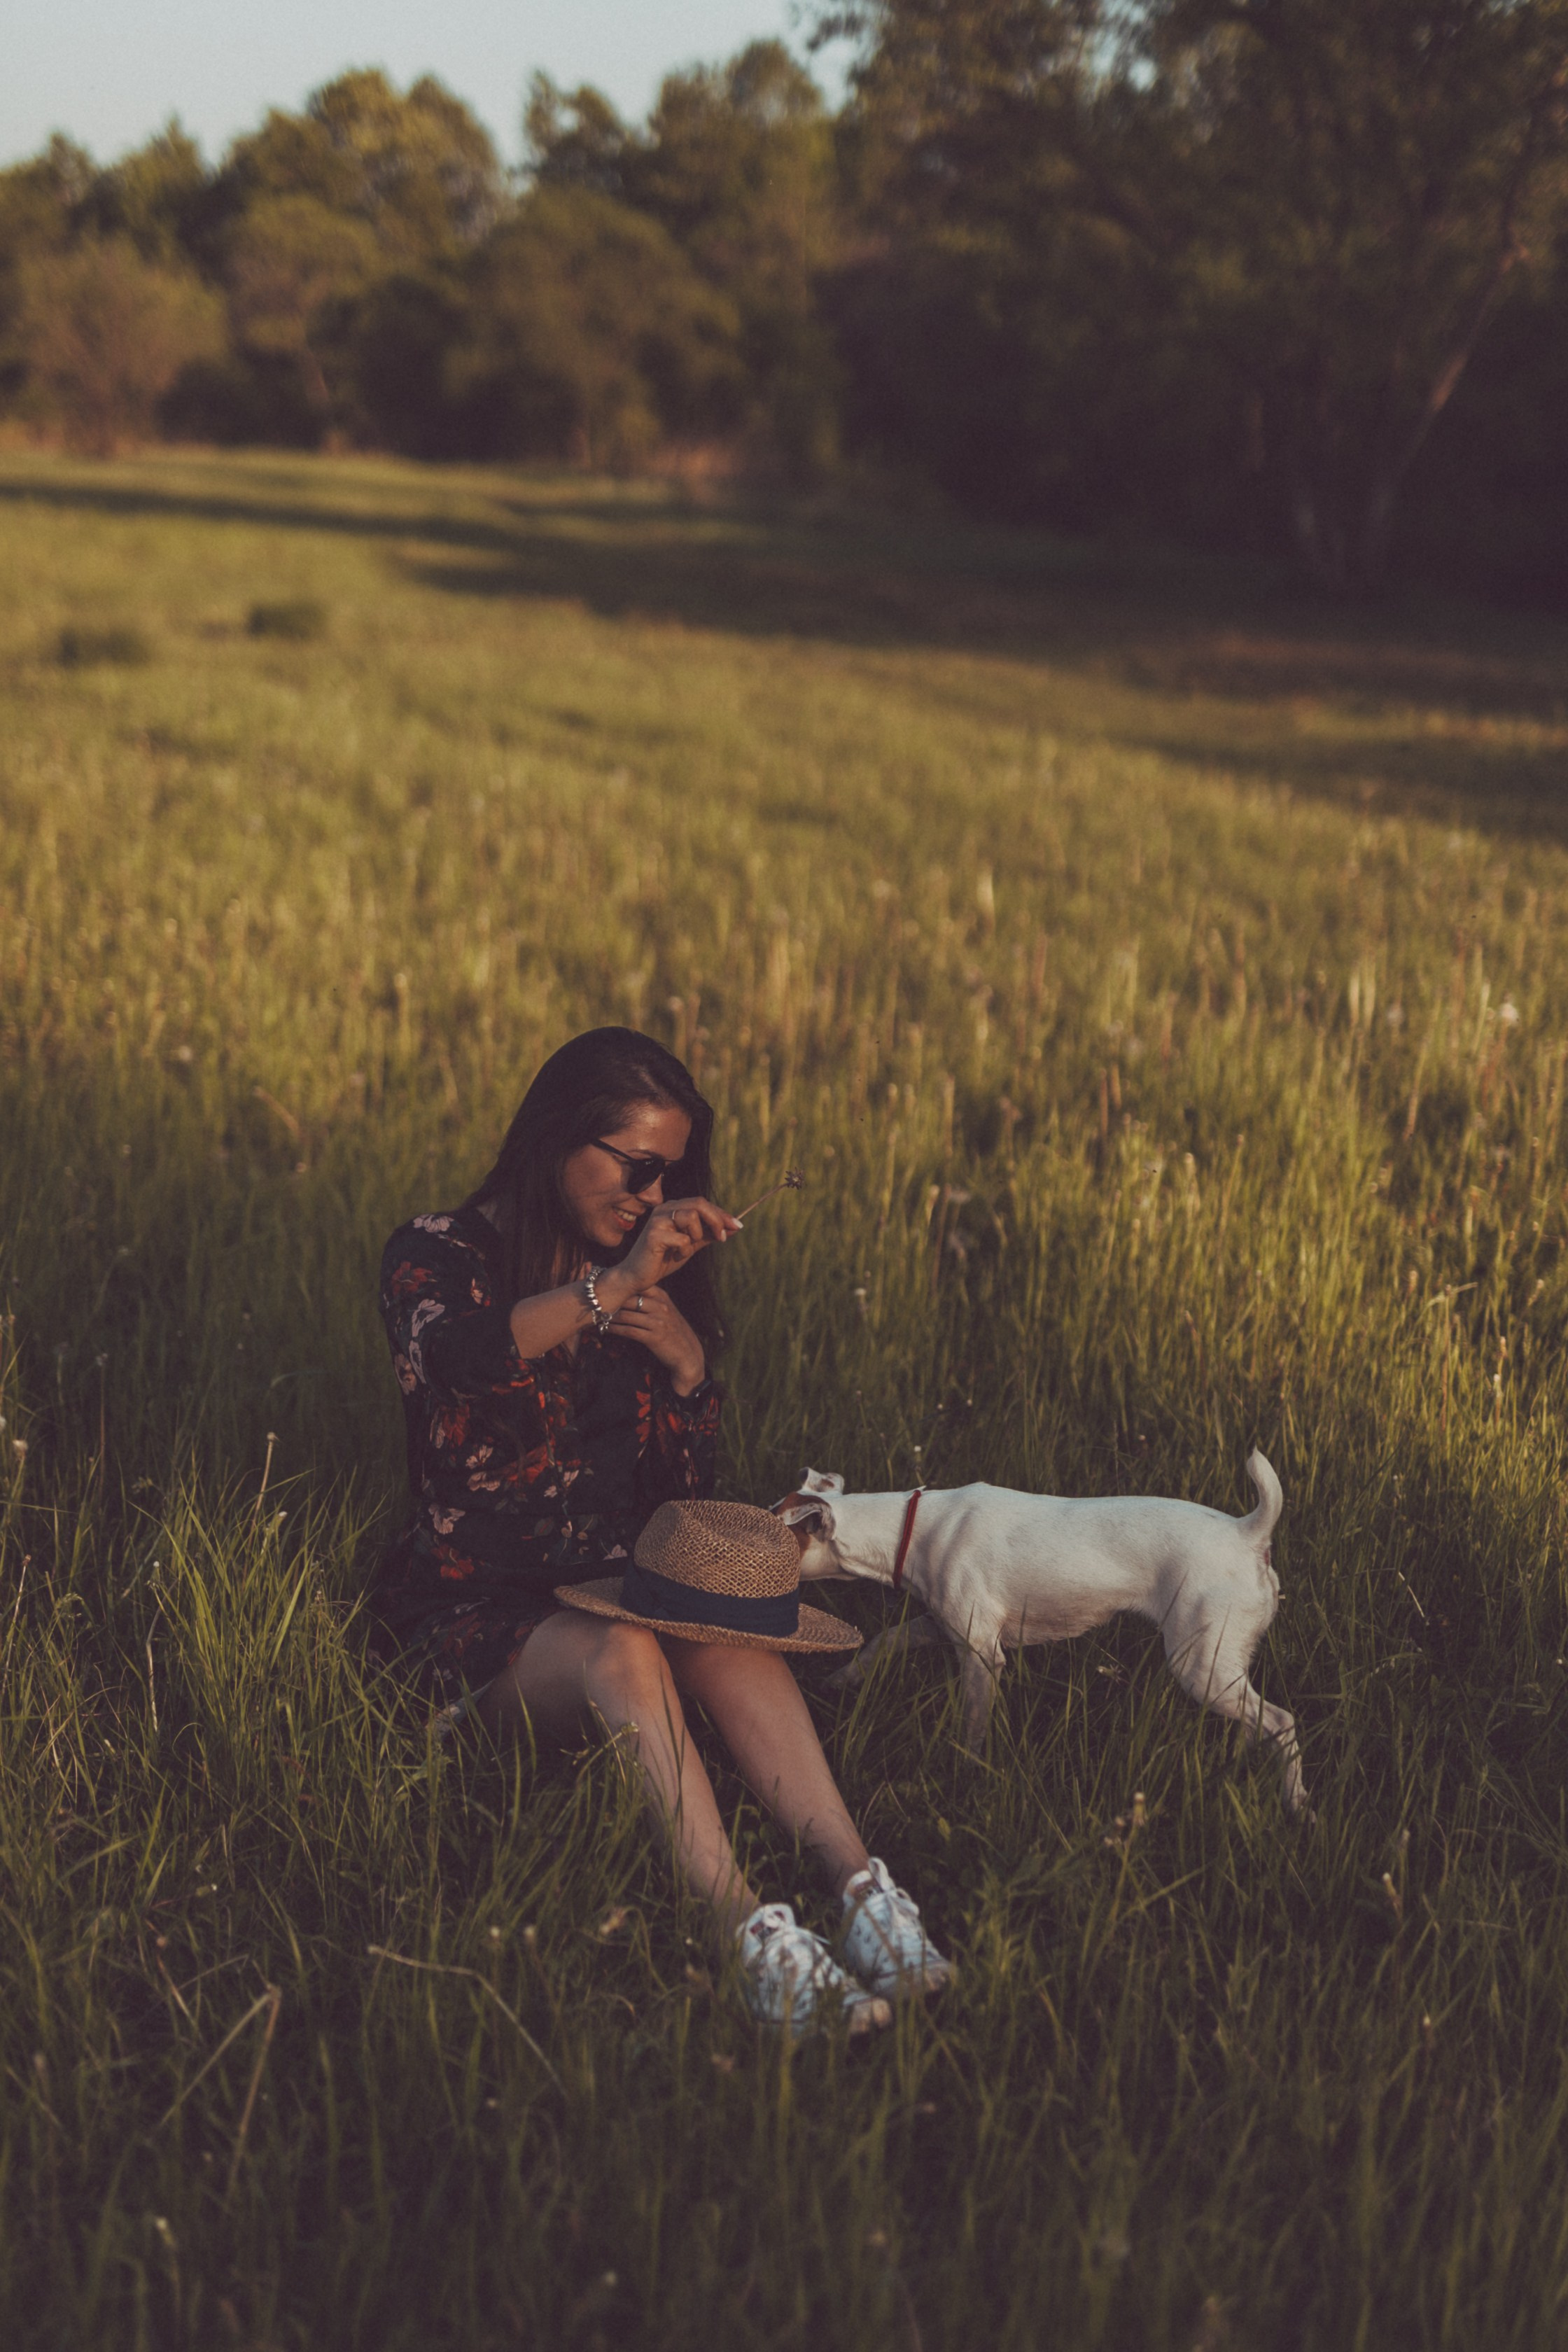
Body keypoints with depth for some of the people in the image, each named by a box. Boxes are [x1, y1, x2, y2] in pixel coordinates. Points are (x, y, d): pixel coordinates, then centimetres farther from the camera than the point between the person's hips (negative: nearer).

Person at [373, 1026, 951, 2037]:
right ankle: (746, 1928, -51)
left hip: (616, 1590, 4)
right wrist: (611, 1288, -35)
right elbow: (453, 1357, -29)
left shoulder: (659, 1280, 14)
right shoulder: (441, 1254, -2)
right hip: (476, 1613, -4)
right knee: (621, 1651, -36)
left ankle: (858, 1881, -47)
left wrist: (687, 1365, -4)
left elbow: (687, 1493, 13)